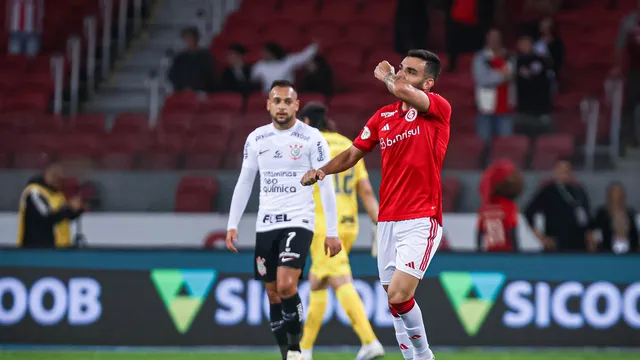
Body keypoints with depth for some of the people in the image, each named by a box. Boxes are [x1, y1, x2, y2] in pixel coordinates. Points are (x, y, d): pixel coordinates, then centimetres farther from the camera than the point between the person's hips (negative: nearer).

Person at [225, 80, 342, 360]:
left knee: (286, 285, -22)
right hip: (265, 225, 5)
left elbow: (326, 185, -4)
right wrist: (232, 225, 7)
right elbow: (244, 183, 13)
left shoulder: (312, 138, -5)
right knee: (273, 294, 6)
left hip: (298, 221, -5)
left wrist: (332, 231, -8)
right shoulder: (256, 139, 7)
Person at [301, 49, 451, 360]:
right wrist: (321, 170, 3)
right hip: (387, 220, 6)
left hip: (421, 220, -6)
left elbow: (402, 91, -25)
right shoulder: (382, 117, 13)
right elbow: (352, 154, 21)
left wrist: (385, 75, -3)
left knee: (398, 295, -17)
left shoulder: (438, 108, -7)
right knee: (395, 299, 6)